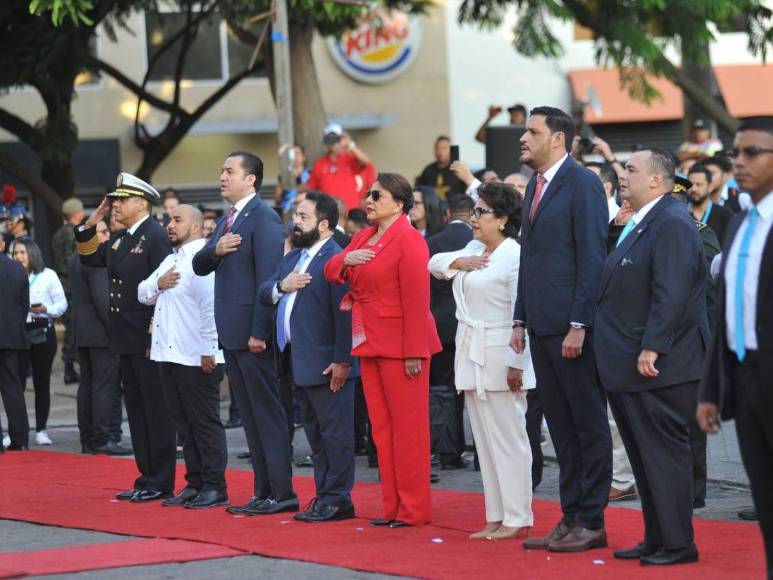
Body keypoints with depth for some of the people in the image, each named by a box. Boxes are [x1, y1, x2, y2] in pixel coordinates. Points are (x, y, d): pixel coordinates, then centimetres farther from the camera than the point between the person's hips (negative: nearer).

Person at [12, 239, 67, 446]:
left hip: (43, 332, 0)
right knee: (17, 381, -8)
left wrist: (45, 309, -13)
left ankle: (41, 430, 14)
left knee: (42, 383, 5)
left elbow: (62, 304, 4)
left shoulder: (48, 275, 4)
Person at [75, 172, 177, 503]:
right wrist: (91, 224, 10)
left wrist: (157, 336, -18)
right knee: (136, 409, 13)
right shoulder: (119, 239, 14)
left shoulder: (155, 236, -13)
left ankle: (161, 484, 1)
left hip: (150, 339, -9)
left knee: (156, 410, -3)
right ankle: (146, 478, 19)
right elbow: (89, 258, 26)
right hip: (126, 339, 9)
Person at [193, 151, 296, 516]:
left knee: (268, 415, -5)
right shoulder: (228, 220, 17)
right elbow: (199, 266, 16)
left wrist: (258, 332, -21)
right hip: (231, 333, 9)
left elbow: (268, 278, -18)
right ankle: (263, 492, 16)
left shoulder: (264, 219, -12)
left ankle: (282, 494, -2)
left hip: (252, 333, -9)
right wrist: (215, 250, -7)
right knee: (250, 417, 11)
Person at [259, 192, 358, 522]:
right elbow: (264, 293, 13)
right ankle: (324, 496, 22)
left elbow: (344, 313, -19)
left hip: (326, 364, -10)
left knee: (335, 434, -3)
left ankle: (337, 500, 0)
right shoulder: (292, 258, 17)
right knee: (315, 434, 15)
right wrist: (281, 287, -9)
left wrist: (342, 361, -22)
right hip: (298, 364, 10)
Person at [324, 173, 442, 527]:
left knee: (408, 428, -3)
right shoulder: (364, 238, 15)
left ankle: (414, 508, 2)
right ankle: (393, 507, 16)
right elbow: (331, 272, 18)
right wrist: (345, 260, -6)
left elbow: (416, 299, -17)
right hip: (370, 344, 9)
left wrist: (414, 352, -21)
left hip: (401, 346, -9)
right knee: (382, 430, 10)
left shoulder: (408, 241, -12)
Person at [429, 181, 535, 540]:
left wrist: (516, 364, -19)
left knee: (507, 438, -6)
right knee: (484, 440, 11)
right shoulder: (474, 249, 15)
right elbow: (435, 263, 22)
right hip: (470, 355, 9)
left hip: (500, 358, -9)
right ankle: (496, 518, 16)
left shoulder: (514, 256, -14)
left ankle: (517, 518, -2)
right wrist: (458, 262, 1)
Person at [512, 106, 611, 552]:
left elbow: (593, 258, -15)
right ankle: (571, 518, 16)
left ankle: (591, 522, 3)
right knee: (561, 427, 11)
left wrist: (579, 324, -19)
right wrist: (521, 319, 15)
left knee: (589, 425, -1)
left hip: (573, 327, -9)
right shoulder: (536, 185, 16)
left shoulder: (583, 183, -10)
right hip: (543, 327, 9)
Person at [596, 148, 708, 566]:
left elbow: (672, 294, -23)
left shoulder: (672, 224, -16)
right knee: (643, 455, 14)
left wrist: (652, 348, -25)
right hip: (630, 367, 10)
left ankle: (677, 544, 0)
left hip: (658, 365, -10)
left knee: (665, 454, -5)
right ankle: (656, 539, 21)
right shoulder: (638, 224, 17)